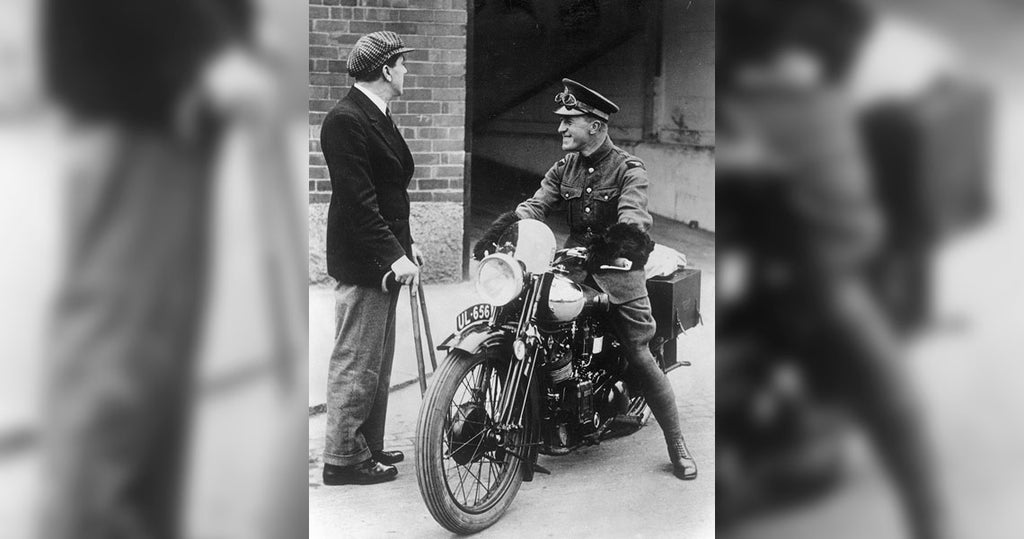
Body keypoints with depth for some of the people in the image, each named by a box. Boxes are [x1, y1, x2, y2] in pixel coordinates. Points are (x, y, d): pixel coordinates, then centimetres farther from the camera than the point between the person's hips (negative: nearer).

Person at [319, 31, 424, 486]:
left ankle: (369, 447, 27)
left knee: (377, 363, 17)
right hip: (362, 262, -10)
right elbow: (357, 199, -22)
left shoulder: (377, 117, 15)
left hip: (385, 257, 10)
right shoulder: (345, 120, -16)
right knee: (356, 363, -2)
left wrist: (405, 244, 15)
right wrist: (394, 254, -24)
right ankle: (343, 458, 8)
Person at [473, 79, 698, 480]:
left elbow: (633, 219, -21)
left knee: (640, 357, -7)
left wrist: (616, 248, -41)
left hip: (619, 267, -5)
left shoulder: (628, 169, -5)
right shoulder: (565, 168, 13)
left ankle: (677, 446, 3)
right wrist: (496, 231, -18)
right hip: (576, 265, 5)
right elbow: (536, 205, 1)